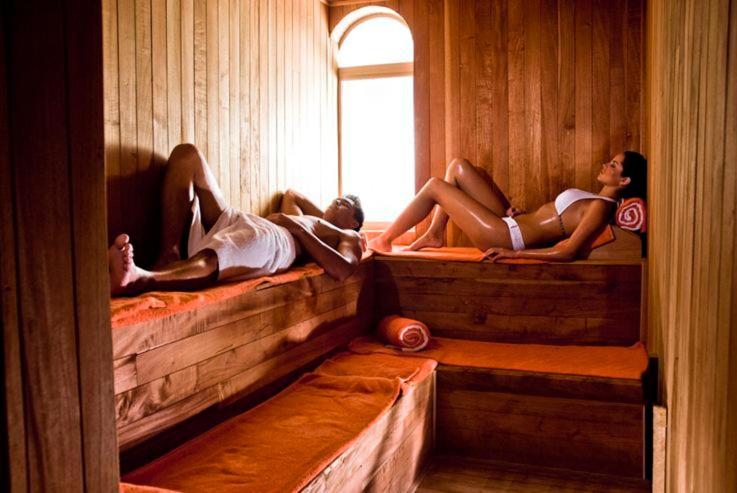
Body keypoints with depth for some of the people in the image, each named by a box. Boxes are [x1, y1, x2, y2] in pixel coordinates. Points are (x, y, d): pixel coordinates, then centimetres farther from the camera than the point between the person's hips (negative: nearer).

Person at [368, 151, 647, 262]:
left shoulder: (601, 207, -17)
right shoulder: (597, 199, 11)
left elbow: (566, 252, -27)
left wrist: (513, 254, -23)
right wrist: (520, 214, 7)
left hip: (507, 237, -10)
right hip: (511, 223, 10)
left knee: (434, 186, -6)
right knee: (458, 166, 13)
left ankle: (384, 241, 9)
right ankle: (436, 234, 16)